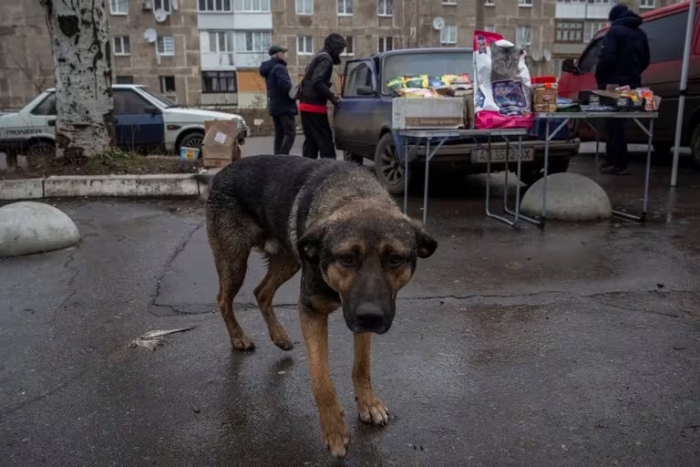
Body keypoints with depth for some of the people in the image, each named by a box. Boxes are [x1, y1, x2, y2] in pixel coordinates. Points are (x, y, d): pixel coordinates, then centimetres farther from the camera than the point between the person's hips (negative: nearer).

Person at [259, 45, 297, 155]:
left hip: (274, 106, 9)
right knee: (290, 133, -10)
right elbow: (285, 85, -24)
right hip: (285, 106, -9)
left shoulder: (269, 69, 19)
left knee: (279, 134, 11)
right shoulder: (279, 67, -12)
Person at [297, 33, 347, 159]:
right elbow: (317, 82, -22)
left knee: (311, 140, 10)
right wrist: (332, 97, -17)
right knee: (325, 139, -9)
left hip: (307, 104, 10)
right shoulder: (326, 59, -9)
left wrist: (330, 95, 16)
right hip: (314, 105, -10)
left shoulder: (319, 57, 22)